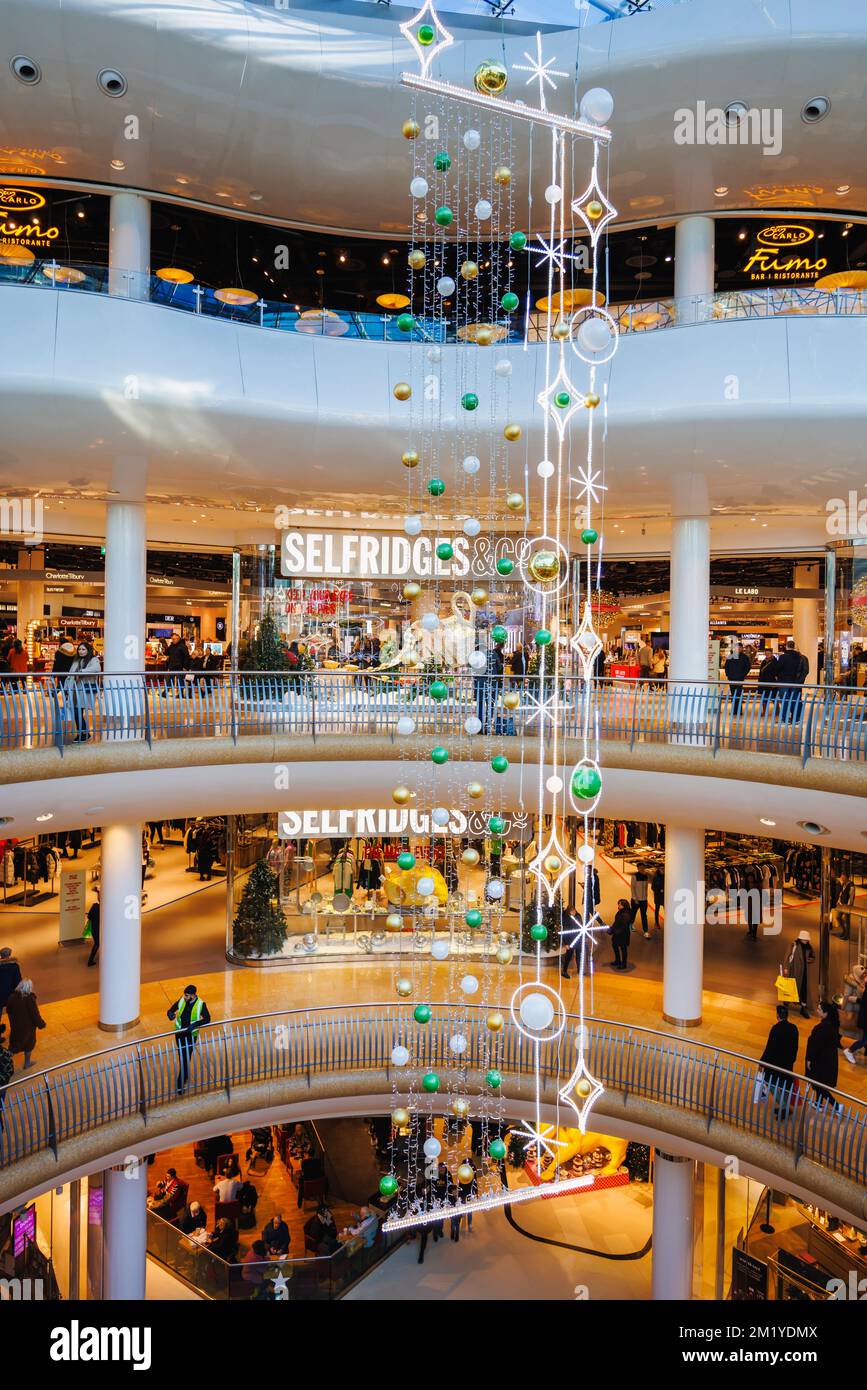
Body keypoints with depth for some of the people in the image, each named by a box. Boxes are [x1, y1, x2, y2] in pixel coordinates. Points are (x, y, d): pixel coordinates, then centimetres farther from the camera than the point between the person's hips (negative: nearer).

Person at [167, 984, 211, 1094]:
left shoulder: (201, 1004, -18)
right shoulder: (182, 1000, -10)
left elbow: (207, 1019, -14)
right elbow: (171, 1010, 1)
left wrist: (195, 1024, -29)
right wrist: (170, 1014, -24)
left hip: (191, 1035, -3)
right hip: (180, 1033, 4)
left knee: (186, 1059, -4)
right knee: (181, 1057, 18)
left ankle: (181, 1084, 5)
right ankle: (185, 1074, 43)